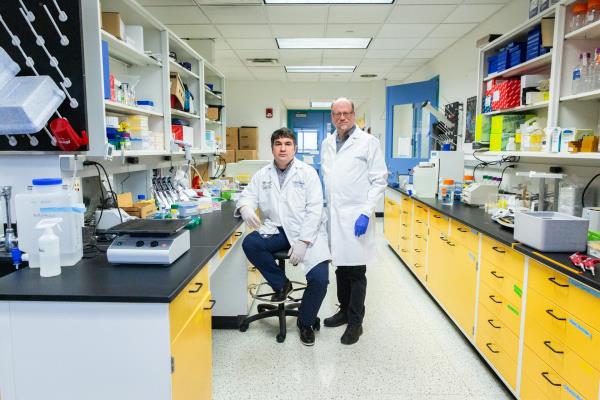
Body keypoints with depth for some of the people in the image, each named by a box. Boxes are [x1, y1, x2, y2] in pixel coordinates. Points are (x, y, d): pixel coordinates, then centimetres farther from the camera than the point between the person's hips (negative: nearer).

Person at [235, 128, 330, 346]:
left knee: (319, 279, -18)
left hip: (308, 232, -3)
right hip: (277, 230, 3)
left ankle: (305, 323, 13)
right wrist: (245, 208, -20)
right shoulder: (263, 175, 9)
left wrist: (302, 242, -18)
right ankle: (281, 284, 0)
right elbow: (247, 195, 7)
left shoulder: (307, 172, -2)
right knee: (249, 244, -25)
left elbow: (314, 209, -8)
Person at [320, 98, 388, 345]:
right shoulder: (326, 144, 12)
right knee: (341, 267, 15)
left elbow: (379, 180, -7)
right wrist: (324, 209, 11)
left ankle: (355, 322, 15)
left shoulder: (368, 142, -4)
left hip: (355, 217, -5)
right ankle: (344, 310, 31)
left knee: (356, 271, 2)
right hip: (333, 216, 5)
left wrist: (366, 213, -15)